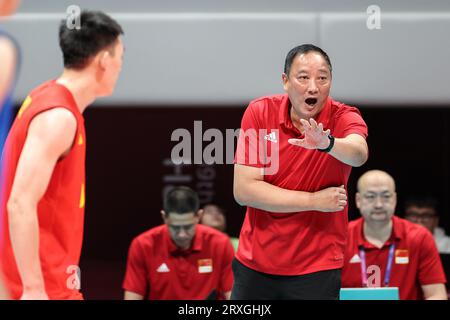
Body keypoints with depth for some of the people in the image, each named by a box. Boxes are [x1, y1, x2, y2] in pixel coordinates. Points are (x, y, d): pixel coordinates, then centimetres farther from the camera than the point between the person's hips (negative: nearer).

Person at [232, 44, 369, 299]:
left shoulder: (344, 118, -10)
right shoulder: (259, 112, -8)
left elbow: (359, 154, -34)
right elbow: (243, 190, -14)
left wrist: (327, 143, -56)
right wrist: (314, 200, -18)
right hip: (254, 265, 2)